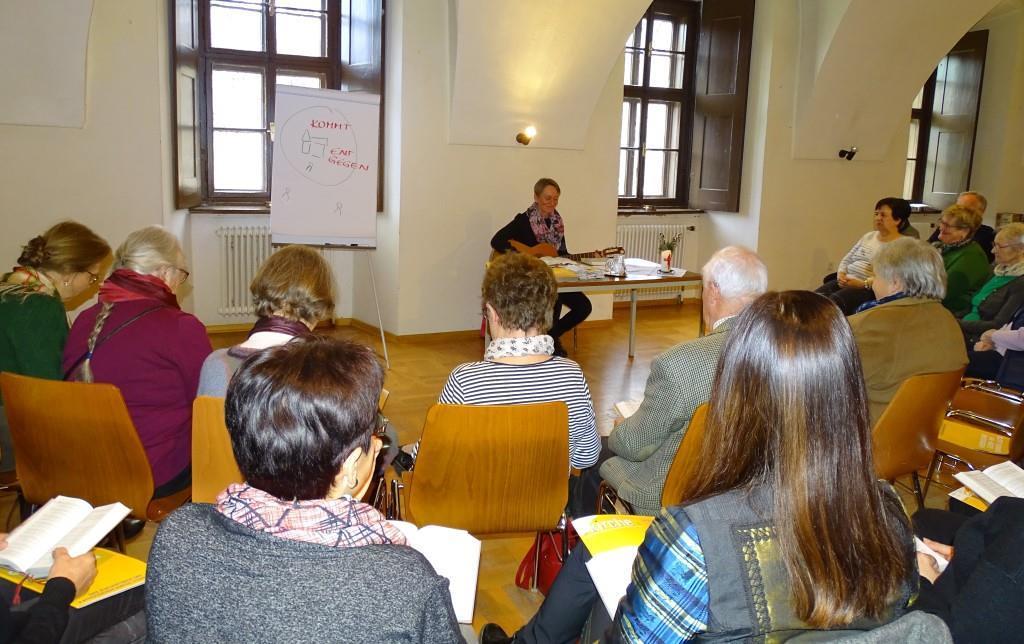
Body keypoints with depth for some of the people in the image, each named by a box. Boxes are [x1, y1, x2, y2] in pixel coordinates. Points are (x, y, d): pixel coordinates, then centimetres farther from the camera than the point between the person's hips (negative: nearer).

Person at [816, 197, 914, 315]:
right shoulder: (869, 236, 23)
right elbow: (847, 259, 22)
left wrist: (863, 284, -20)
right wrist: (841, 275, 1)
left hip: (869, 289, -7)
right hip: (845, 282, 7)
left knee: (834, 301, -35)